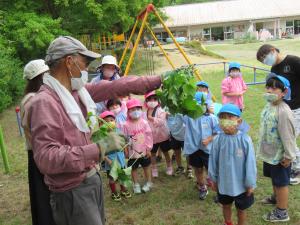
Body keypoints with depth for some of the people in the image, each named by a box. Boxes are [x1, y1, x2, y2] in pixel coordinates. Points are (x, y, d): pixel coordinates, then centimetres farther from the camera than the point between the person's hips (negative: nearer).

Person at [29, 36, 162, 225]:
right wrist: (100, 148, -33)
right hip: (72, 191, -8)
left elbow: (115, 86, 4)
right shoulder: (45, 102, -24)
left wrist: (157, 81, 5)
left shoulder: (77, 90, 2)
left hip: (92, 178, 9)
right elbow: (46, 158, -31)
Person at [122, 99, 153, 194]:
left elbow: (149, 136, -5)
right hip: (133, 152, 0)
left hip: (144, 151, 1)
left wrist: (148, 148, -5)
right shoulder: (126, 125, -11)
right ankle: (136, 185, 29)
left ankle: (148, 182, 34)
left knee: (146, 167, 16)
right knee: (134, 168, 12)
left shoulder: (144, 122, -9)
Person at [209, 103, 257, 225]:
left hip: (241, 184, -2)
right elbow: (213, 160, -2)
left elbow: (250, 163, -14)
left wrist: (250, 183, -7)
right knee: (226, 206, 25)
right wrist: (213, 179, 6)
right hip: (223, 183, 2)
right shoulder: (217, 139, -15)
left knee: (241, 210, 20)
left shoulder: (245, 140, -22)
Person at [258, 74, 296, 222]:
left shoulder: (283, 112, -28)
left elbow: (288, 136, -24)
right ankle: (277, 197, 52)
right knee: (274, 179, 28)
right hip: (270, 152, 8)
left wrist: (288, 156, -18)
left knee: (281, 182, 8)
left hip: (279, 156, -8)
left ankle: (281, 213, 25)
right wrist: (263, 147, 17)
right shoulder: (269, 105, -1)